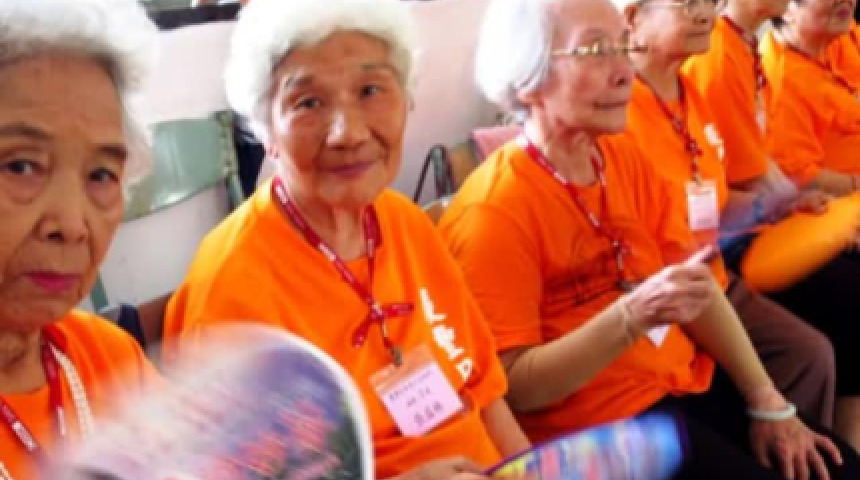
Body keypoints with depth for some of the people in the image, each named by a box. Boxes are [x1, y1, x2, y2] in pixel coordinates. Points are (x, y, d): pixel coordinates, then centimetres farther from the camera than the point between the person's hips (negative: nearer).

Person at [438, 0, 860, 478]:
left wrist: (767, 402, -1)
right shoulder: (492, 212, -19)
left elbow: (699, 285, 5)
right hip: (591, 425, -7)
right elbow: (510, 389, -22)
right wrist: (631, 315, -32)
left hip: (685, 383, 7)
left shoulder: (626, 157, 3)